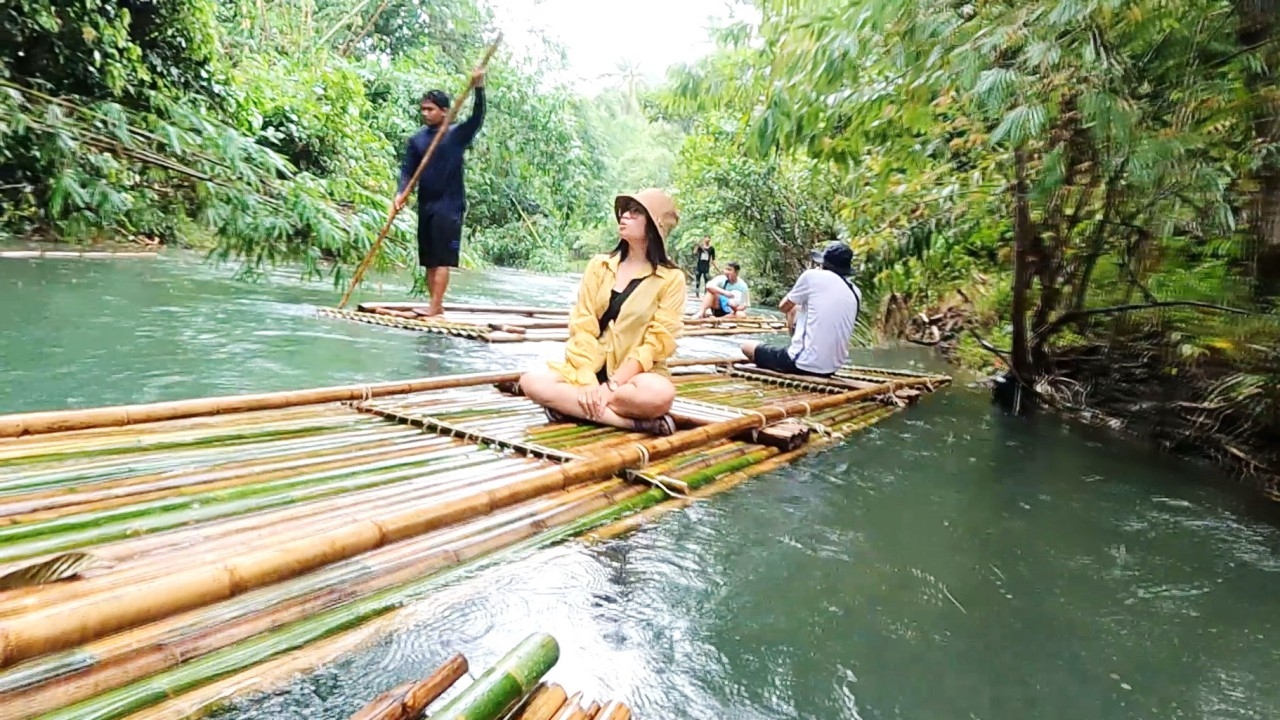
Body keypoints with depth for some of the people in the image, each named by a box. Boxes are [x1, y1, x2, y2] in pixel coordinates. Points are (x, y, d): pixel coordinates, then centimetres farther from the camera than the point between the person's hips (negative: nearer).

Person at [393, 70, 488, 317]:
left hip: (449, 206, -6)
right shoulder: (417, 139, 11)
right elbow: (407, 169, 7)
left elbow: (477, 118, -16)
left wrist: (479, 88, -29)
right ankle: (437, 306, 14)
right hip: (425, 205, 6)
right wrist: (402, 192, -10)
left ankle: (434, 307, -9)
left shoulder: (457, 134, -1)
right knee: (428, 260, 7)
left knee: (442, 259, -8)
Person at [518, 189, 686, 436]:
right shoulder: (600, 265, 6)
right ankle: (635, 421, -24)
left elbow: (656, 343, -9)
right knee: (532, 381, -24)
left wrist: (611, 386, -18)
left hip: (635, 373, -4)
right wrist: (586, 381, -16)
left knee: (660, 394, -37)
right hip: (590, 368, 4)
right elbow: (582, 325, -1)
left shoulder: (671, 278, -4)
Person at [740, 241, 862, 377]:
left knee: (747, 347, 15)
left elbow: (784, 306, 8)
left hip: (805, 364, -7)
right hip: (831, 368, 7)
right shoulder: (856, 293, 9)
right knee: (795, 310, 26)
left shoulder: (813, 276, -7)